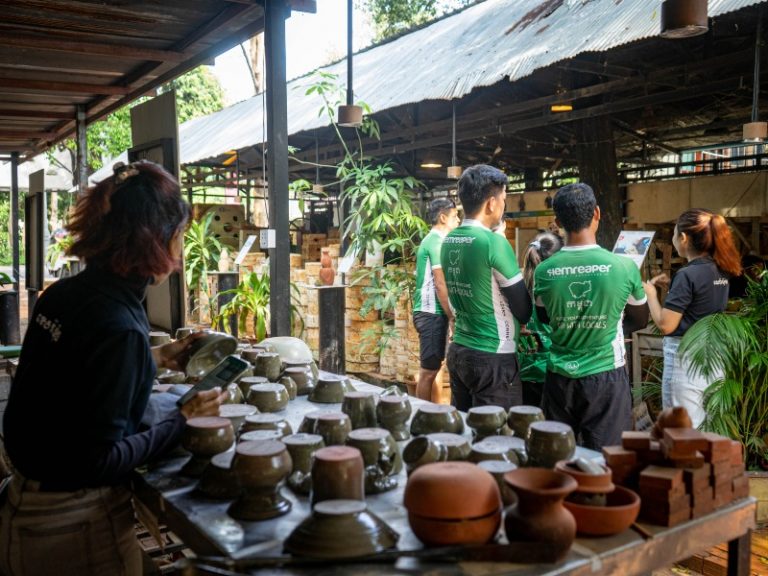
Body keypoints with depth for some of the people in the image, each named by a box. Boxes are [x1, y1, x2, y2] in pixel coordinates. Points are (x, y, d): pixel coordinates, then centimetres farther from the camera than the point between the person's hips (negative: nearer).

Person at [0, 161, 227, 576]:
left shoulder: (61, 294, -3)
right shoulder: (119, 327, -27)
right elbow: (98, 461, -24)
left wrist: (155, 359, 12)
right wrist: (184, 421, -15)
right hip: (73, 530, -8)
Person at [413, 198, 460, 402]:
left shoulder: (430, 240, 17)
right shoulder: (437, 241, -13)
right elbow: (440, 284, -18)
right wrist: (452, 315, -12)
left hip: (428, 311, 10)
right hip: (433, 313, -10)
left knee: (432, 368, 14)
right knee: (429, 370, -4)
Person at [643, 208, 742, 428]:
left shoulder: (687, 274, -18)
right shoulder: (720, 270, 6)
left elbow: (665, 325, -17)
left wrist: (651, 293, -4)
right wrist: (673, 284, 15)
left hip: (686, 359, -8)